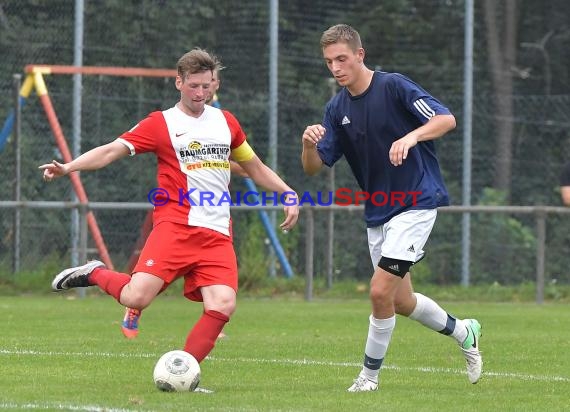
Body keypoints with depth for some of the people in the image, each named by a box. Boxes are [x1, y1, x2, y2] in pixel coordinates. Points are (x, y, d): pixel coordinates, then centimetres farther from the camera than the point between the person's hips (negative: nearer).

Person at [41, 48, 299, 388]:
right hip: (176, 226, -4)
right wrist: (68, 167, -22)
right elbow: (113, 150, -7)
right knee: (136, 298, -21)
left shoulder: (226, 122, 17)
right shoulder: (161, 124, 2)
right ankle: (95, 274, 11)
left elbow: (255, 167, 30)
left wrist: (288, 194, 20)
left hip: (218, 235, 4)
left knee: (223, 306, -17)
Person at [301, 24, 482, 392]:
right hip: (377, 212, 7)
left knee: (381, 290, -15)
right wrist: (309, 144, -21)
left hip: (416, 202, -7)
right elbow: (314, 167, 2)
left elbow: (446, 119, -19)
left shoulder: (394, 87, -13)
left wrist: (411, 137, -37)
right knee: (401, 301, 13)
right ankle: (463, 331, 38)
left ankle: (370, 373, 2)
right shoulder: (337, 109, 5)